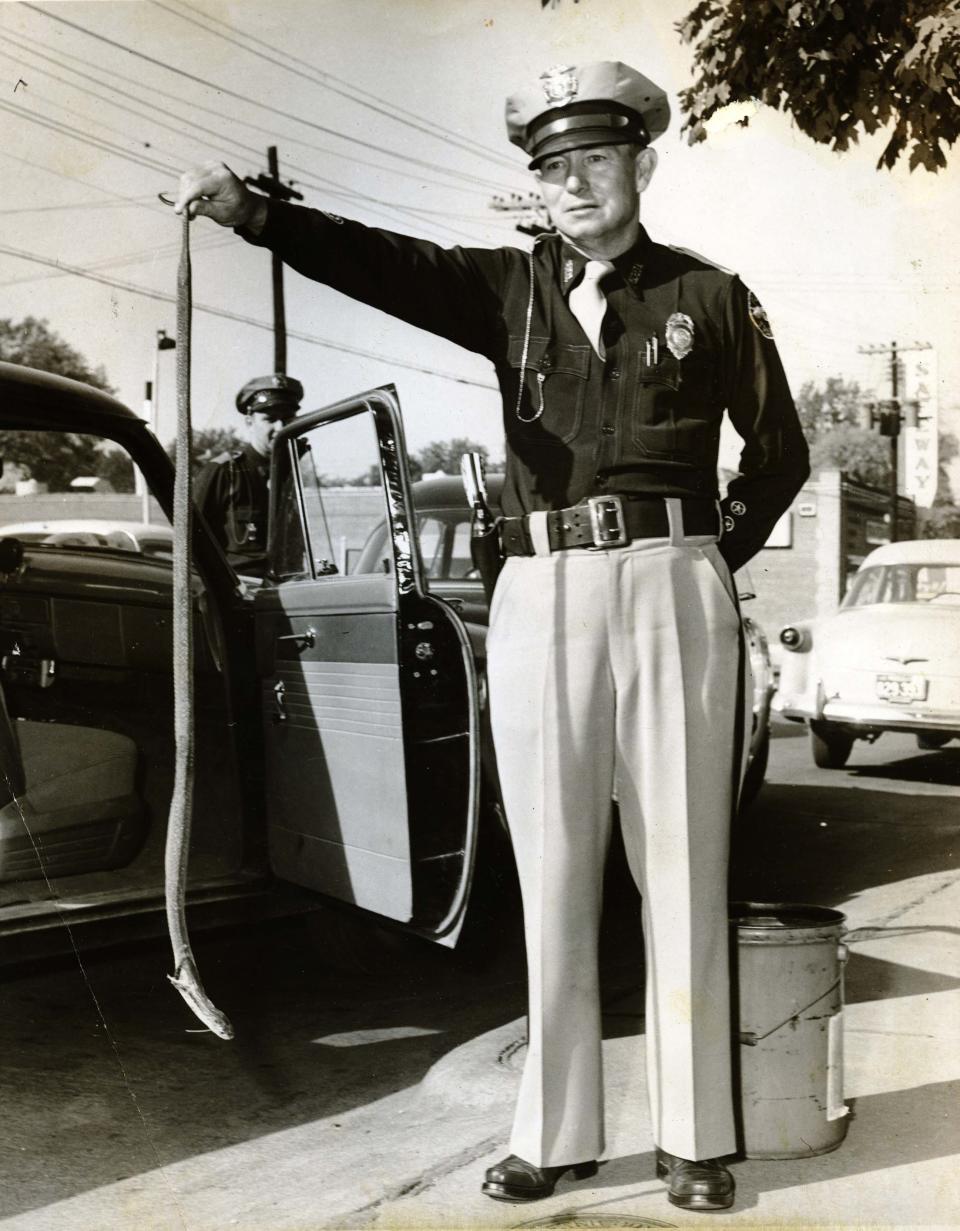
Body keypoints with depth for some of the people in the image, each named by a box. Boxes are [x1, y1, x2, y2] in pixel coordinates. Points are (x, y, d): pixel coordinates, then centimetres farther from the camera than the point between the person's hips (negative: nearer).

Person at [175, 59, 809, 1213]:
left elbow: (780, 451, 15)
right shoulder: (512, 288, 11)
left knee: (681, 872, 3)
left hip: (669, 596, -1)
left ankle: (694, 1136, 15)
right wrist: (250, 210, -23)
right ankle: (556, 1131, 17)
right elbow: (383, 261, -7)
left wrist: (712, 557, 10)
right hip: (540, 602, 2)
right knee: (553, 879, 5)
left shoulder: (709, 296, 8)